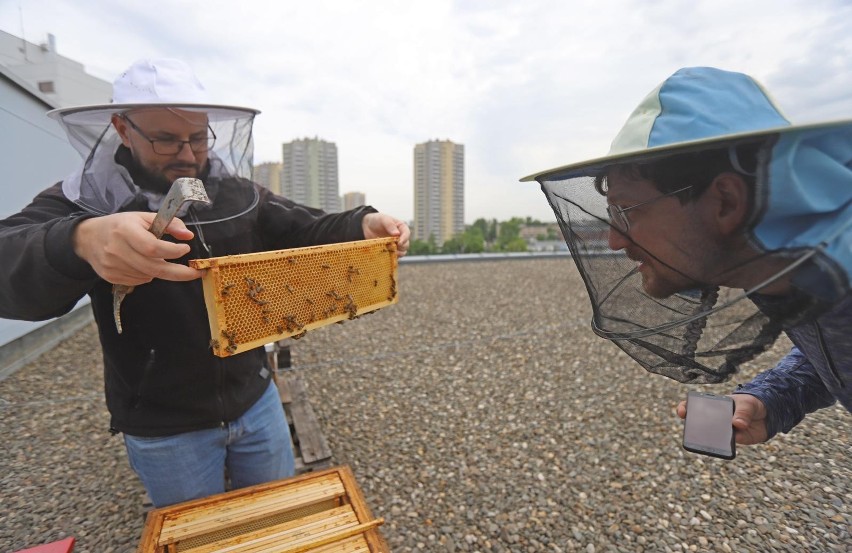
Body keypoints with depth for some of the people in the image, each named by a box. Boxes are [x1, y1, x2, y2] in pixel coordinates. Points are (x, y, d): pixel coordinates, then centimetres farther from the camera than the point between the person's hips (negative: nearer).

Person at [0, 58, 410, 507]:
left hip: (255, 400, 3)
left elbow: (308, 231, -4)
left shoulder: (240, 195, -3)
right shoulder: (82, 203, -11)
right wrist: (79, 242, -50)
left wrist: (361, 225, -24)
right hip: (164, 428, -2)